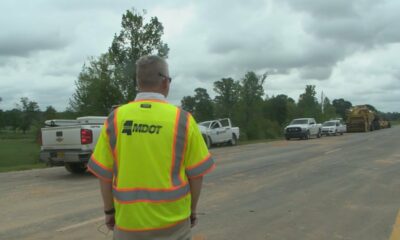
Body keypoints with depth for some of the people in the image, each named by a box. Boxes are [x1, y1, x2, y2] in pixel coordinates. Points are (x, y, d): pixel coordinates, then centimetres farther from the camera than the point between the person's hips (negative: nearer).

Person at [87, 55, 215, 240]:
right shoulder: (182, 119, -8)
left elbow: (104, 174, 0)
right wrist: (192, 210, 11)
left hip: (128, 219, 1)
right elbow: (196, 173, -3)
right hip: (171, 219, -1)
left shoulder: (115, 118, -4)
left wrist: (109, 210, 13)